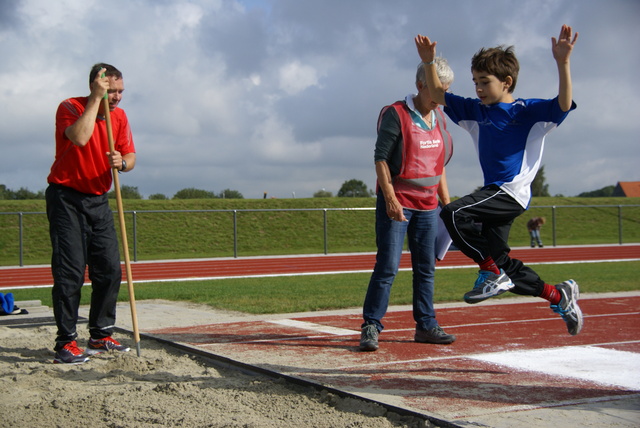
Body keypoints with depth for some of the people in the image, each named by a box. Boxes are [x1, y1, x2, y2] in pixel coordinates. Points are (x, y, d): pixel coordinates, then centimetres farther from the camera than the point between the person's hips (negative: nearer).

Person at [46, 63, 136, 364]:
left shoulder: (119, 116, 5)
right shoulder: (70, 108, -12)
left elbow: (130, 156, 4)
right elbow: (80, 138, -33)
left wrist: (122, 162, -20)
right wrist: (96, 99, -26)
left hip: (98, 200, 6)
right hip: (66, 198, -6)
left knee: (110, 270, 3)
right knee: (70, 271, -11)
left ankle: (101, 336, 16)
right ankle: (66, 343, -7)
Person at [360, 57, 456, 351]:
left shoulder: (439, 118, 11)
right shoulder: (396, 114, -9)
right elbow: (380, 158, -12)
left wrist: (447, 203, 16)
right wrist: (390, 199, -21)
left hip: (428, 205, 7)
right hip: (397, 202, -6)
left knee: (426, 268, 10)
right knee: (388, 266, -10)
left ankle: (426, 326, 18)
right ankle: (371, 327, -7)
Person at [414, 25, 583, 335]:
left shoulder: (528, 111, -7)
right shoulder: (476, 111, 11)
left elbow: (563, 104, -22)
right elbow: (438, 95, 15)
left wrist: (562, 63, -35)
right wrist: (429, 62, 0)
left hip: (512, 192, -8)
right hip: (496, 193, 8)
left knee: (453, 214, -27)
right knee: (502, 265, 10)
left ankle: (493, 274, -14)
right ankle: (559, 295, 25)